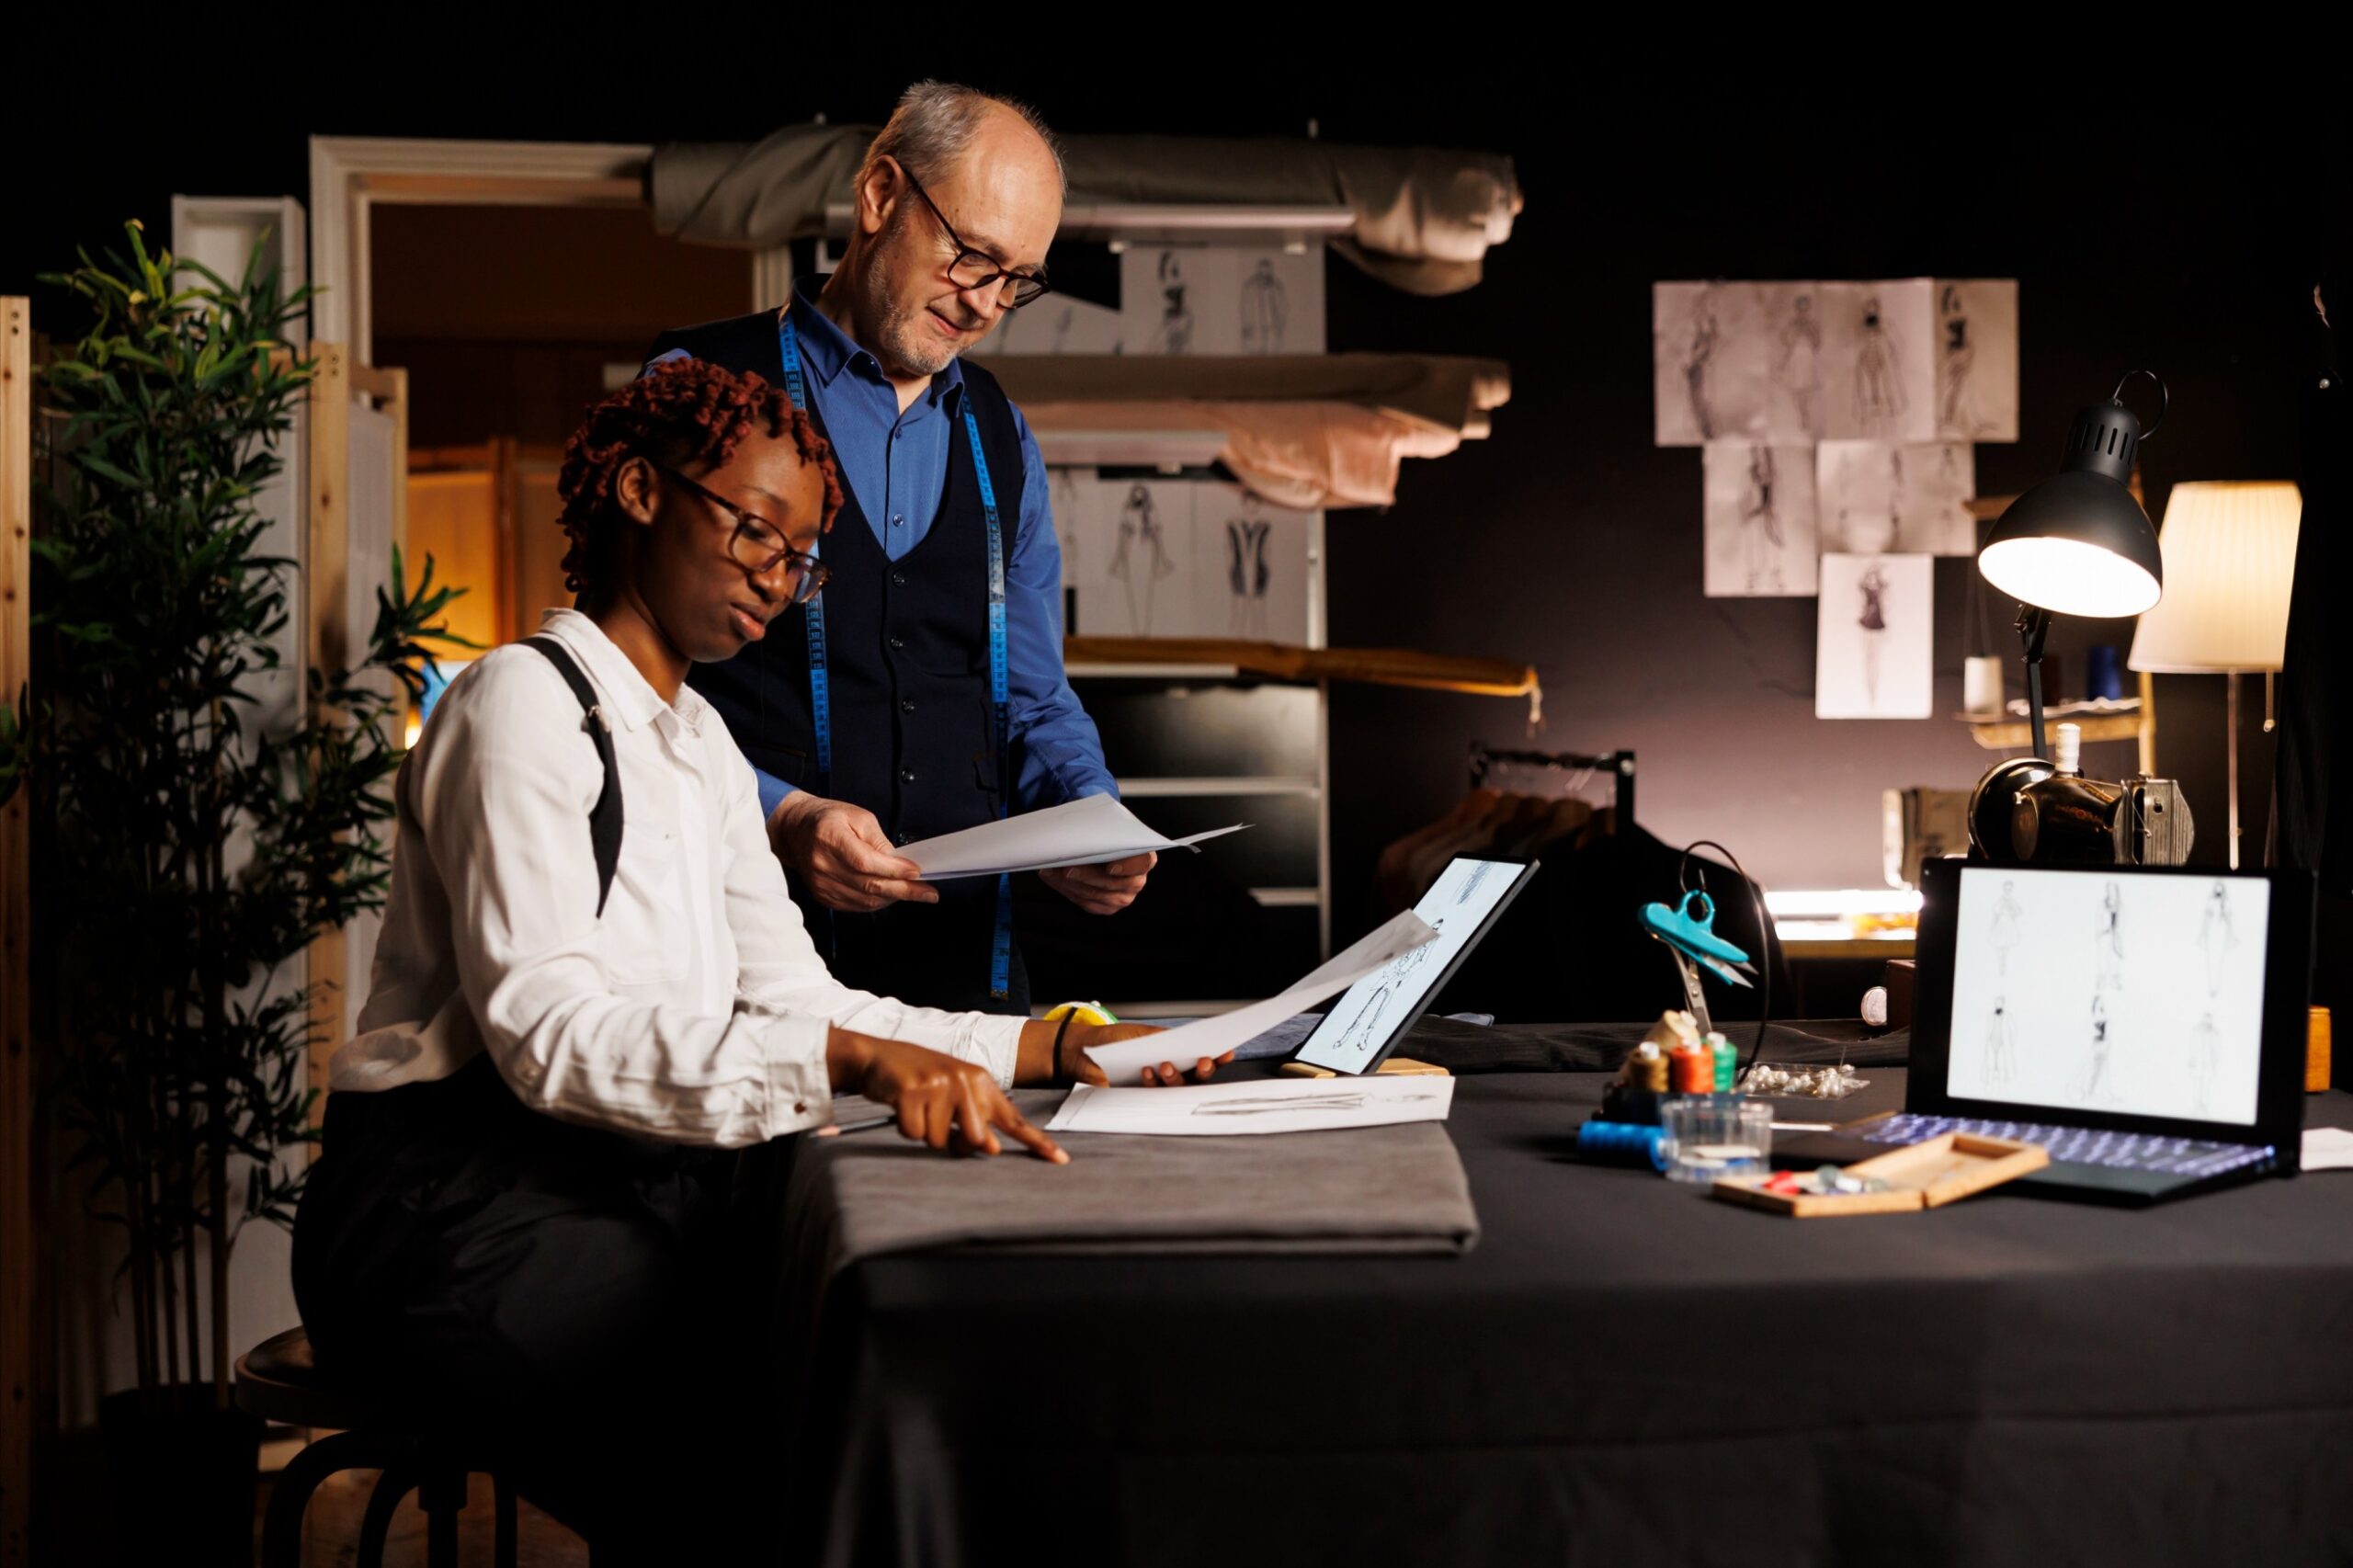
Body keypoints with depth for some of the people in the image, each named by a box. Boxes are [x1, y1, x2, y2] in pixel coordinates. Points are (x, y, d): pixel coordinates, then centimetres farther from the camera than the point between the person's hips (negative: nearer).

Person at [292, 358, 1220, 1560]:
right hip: (467, 1211, -8)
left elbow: (795, 1001, 12)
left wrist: (1045, 1047, -1)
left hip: (640, 1189, 8)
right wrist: (845, 1059, -34)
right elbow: (544, 1028, -22)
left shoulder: (701, 745, 21)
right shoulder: (525, 699, -8)